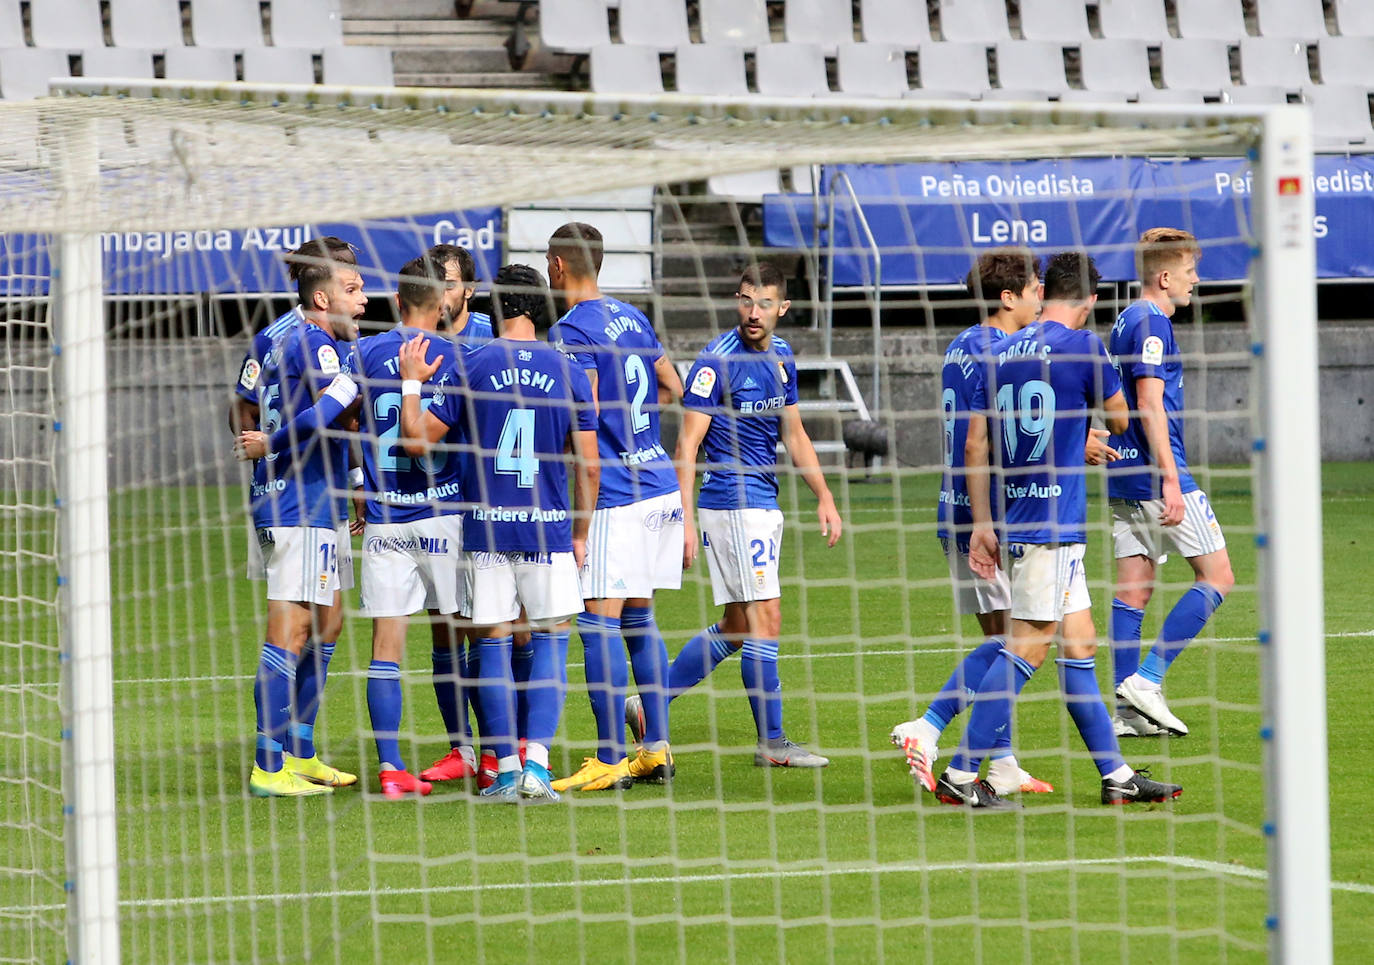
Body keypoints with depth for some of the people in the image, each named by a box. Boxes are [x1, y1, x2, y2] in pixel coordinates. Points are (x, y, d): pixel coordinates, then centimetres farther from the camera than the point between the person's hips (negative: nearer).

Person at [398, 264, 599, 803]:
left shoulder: (471, 367, -3)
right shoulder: (567, 371, 1)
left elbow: (416, 440, -2)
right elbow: (587, 462, 3)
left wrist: (411, 381, 11)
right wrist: (580, 532, 13)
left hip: (486, 529, 0)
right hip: (549, 528, 0)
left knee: (494, 644, 7)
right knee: (551, 638, 7)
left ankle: (505, 768, 5)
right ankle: (537, 762, -6)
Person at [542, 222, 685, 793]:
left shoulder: (571, 330, -10)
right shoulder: (632, 318, 15)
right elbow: (672, 387, 25)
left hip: (614, 494, -9)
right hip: (661, 483, 9)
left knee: (600, 623, -6)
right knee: (639, 620, 14)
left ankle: (610, 761, -7)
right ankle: (655, 749, 15)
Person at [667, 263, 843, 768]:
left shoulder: (780, 357, 10)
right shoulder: (717, 360, -13)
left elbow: (794, 434, 20)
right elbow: (687, 444, -14)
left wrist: (824, 497, 14)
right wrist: (684, 519, -20)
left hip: (765, 503, 8)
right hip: (732, 503, -8)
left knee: (737, 627, 11)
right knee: (765, 618, -8)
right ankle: (772, 742, -2)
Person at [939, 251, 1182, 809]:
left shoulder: (1005, 353, 10)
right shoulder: (1082, 346, -9)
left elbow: (976, 446, 10)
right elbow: (1119, 419, 5)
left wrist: (982, 525, 13)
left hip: (1018, 522, 7)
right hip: (1053, 522, -7)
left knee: (1079, 645, 11)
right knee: (1026, 649, -6)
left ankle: (1116, 775, 15)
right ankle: (960, 775, -9)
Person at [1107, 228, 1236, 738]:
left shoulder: (1127, 320, 17)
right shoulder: (1152, 323, -13)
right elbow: (1150, 404, -20)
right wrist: (1171, 480, -23)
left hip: (1126, 476, 10)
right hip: (1156, 471, -10)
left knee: (1133, 589, 7)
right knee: (1217, 577, -3)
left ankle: (1128, 706, 4)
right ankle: (1147, 680, -10)